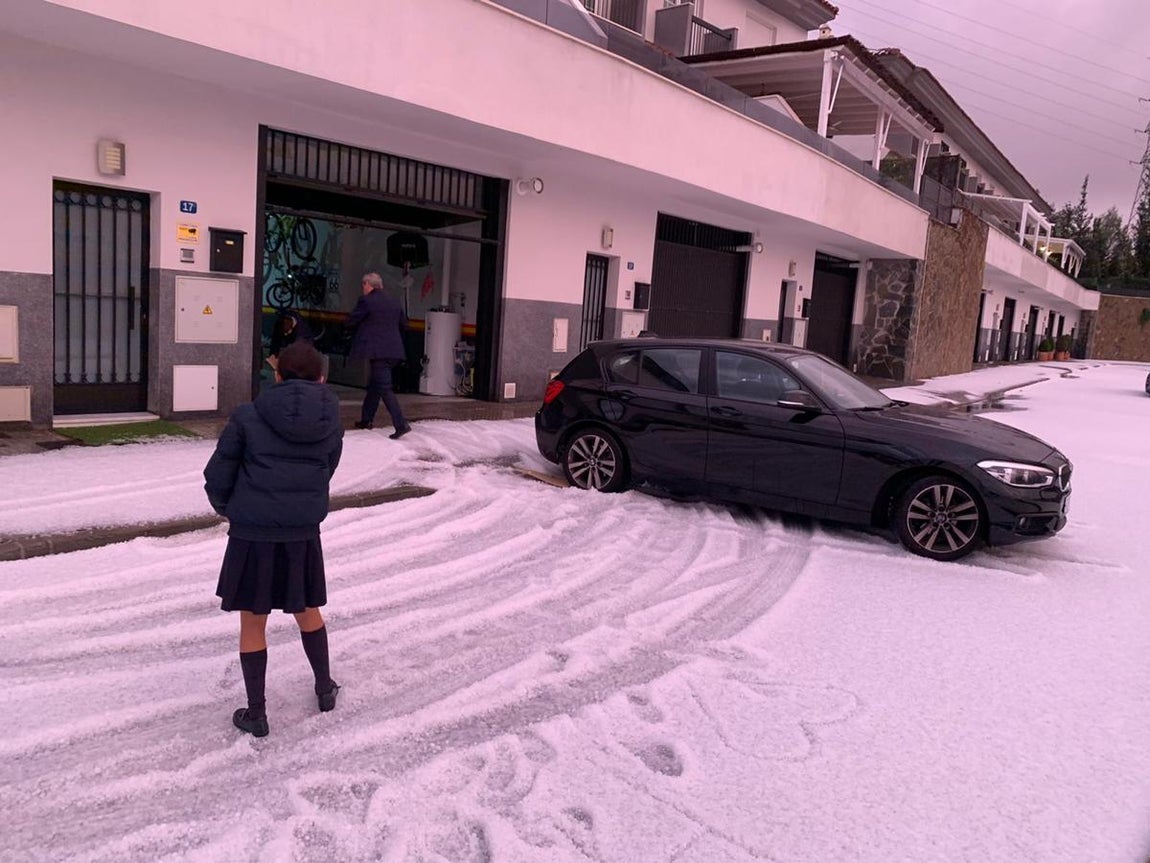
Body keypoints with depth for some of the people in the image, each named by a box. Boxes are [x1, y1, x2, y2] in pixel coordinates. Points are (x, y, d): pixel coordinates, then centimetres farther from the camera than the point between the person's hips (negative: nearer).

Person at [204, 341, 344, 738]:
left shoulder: (248, 416, -7)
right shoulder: (331, 422, 0)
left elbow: (217, 476, -3)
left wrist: (225, 507, 17)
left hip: (252, 533, -3)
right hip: (304, 531, 3)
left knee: (252, 623, 12)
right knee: (307, 610, 24)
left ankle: (256, 713, 21)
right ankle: (325, 688, 38)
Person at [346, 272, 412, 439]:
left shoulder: (366, 301, -7)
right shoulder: (393, 303, 13)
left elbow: (351, 320, -3)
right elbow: (404, 324, 20)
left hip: (377, 351, -8)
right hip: (393, 350, 8)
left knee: (384, 388, -9)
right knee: (374, 385, 21)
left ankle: (401, 424, -18)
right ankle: (367, 419, 30)